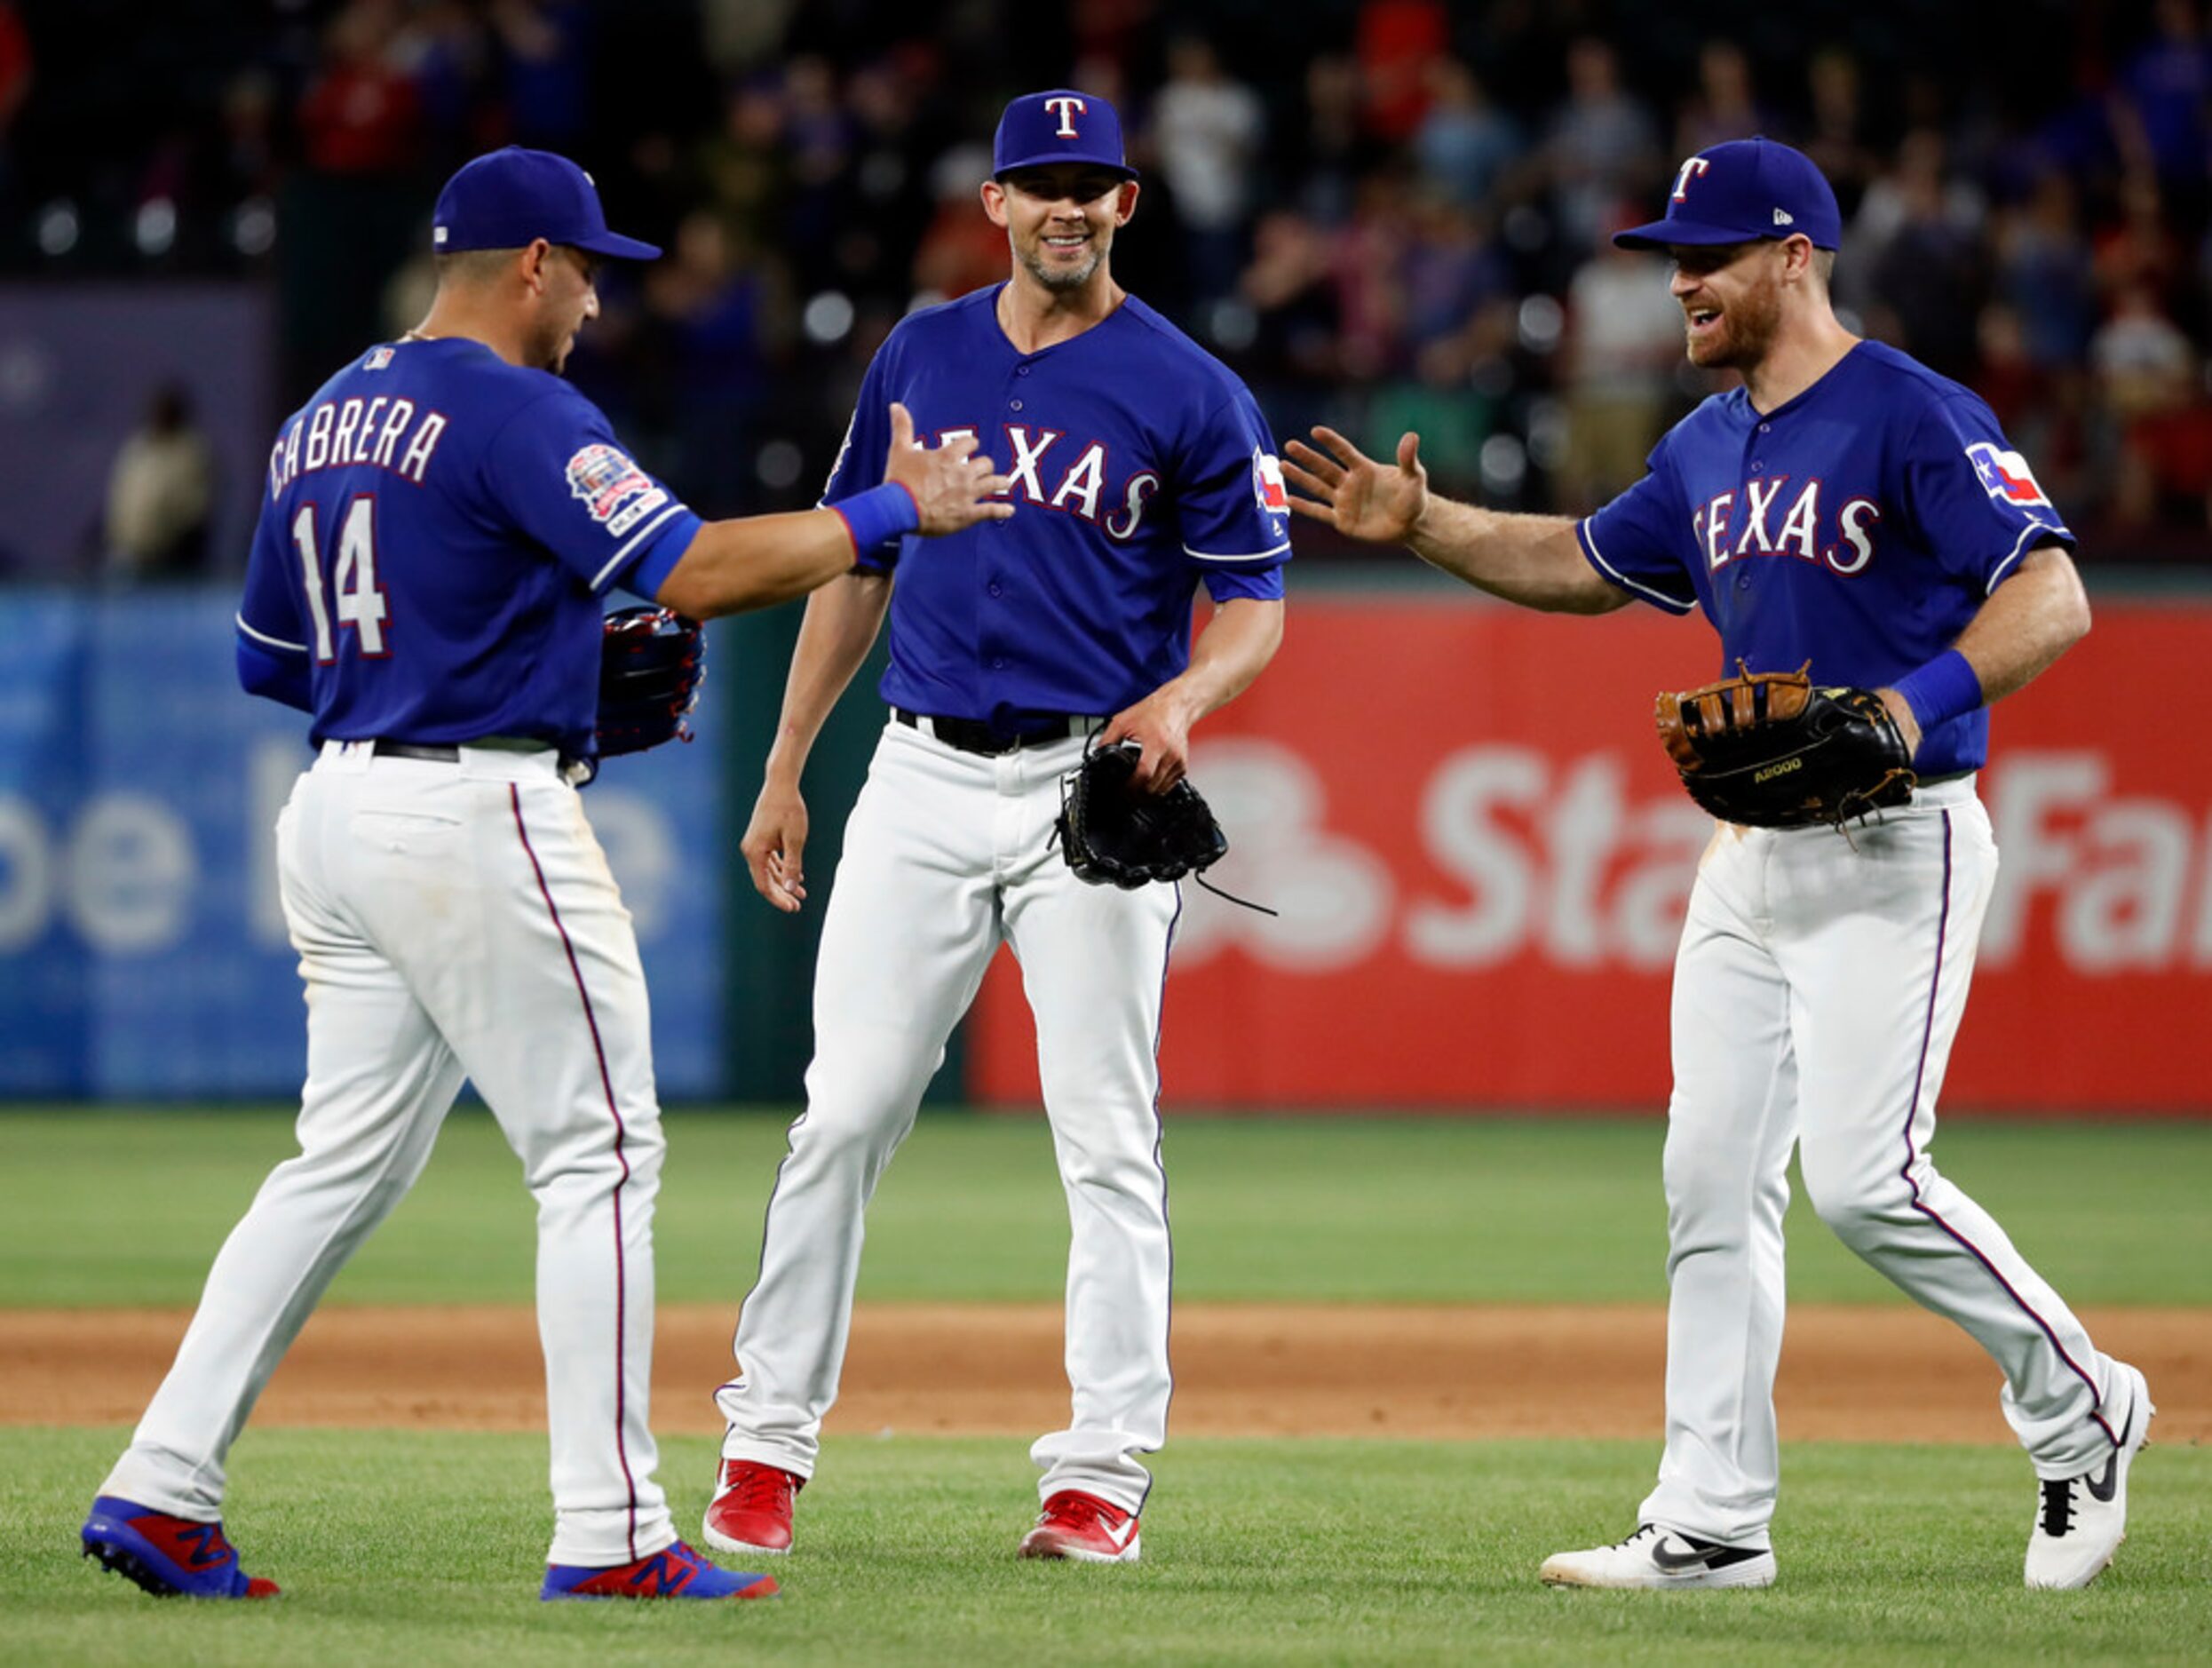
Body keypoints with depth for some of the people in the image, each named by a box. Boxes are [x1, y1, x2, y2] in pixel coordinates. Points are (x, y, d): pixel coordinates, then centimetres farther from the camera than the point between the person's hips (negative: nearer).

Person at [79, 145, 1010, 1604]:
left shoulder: (321, 421, 16)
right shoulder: (518, 414, -11)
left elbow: (271, 660, 21)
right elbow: (698, 569, -20)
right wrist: (893, 510, -9)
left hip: (340, 812, 9)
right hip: (477, 812, -9)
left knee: (348, 1163, 12)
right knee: (600, 1155, -2)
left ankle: (162, 1489, 4)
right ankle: (609, 1532, -4)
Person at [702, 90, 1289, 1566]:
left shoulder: (1190, 392, -2)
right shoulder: (921, 358, 9)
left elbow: (1255, 602, -1)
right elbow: (853, 565, 17)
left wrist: (1182, 702, -21)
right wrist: (786, 767, 14)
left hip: (1092, 788, -3)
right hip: (924, 778, 3)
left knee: (1106, 1136, -3)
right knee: (846, 1113, 0)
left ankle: (1103, 1478, 0)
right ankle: (768, 1444, 7)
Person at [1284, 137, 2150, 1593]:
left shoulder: (1915, 418, -13)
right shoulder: (1709, 449, 14)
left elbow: (2053, 595, -20)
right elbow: (1591, 564, 28)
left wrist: (1919, 700, -34)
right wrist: (1421, 524, 17)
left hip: (1893, 849, -9)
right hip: (1752, 855, 9)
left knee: (1866, 1177, -16)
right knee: (1713, 1181, 4)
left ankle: (2079, 1413, 4)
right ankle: (1713, 1520, 8)